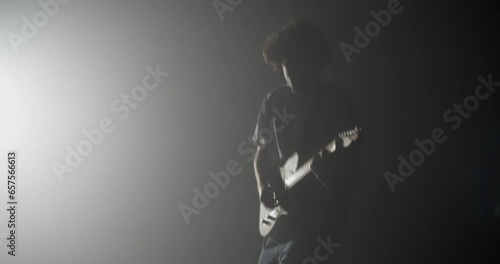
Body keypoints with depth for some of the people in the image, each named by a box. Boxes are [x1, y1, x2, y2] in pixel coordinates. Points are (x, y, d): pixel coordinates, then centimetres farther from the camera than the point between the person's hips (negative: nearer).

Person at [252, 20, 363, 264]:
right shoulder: (273, 101, 4)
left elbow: (352, 172, -9)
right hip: (278, 220, 6)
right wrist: (263, 187, -3)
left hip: (318, 222, -5)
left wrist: (329, 176, -31)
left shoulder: (339, 105, -9)